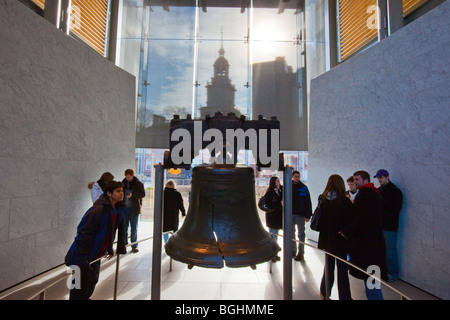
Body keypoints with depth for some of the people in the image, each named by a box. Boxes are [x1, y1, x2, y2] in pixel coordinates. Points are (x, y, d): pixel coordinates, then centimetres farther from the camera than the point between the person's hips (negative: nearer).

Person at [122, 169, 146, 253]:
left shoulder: (138, 183, -4)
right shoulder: (123, 183, 6)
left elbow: (143, 194, -8)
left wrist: (133, 195, -23)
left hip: (134, 208, -3)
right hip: (124, 208, 3)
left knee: (134, 228, 6)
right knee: (124, 227, 8)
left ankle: (134, 246, 16)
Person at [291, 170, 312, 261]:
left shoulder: (303, 187, -3)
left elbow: (308, 202, -5)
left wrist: (308, 215, -10)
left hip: (300, 215, -2)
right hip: (290, 214, 3)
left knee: (301, 234, 7)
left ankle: (301, 253, 17)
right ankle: (293, 251, 27)